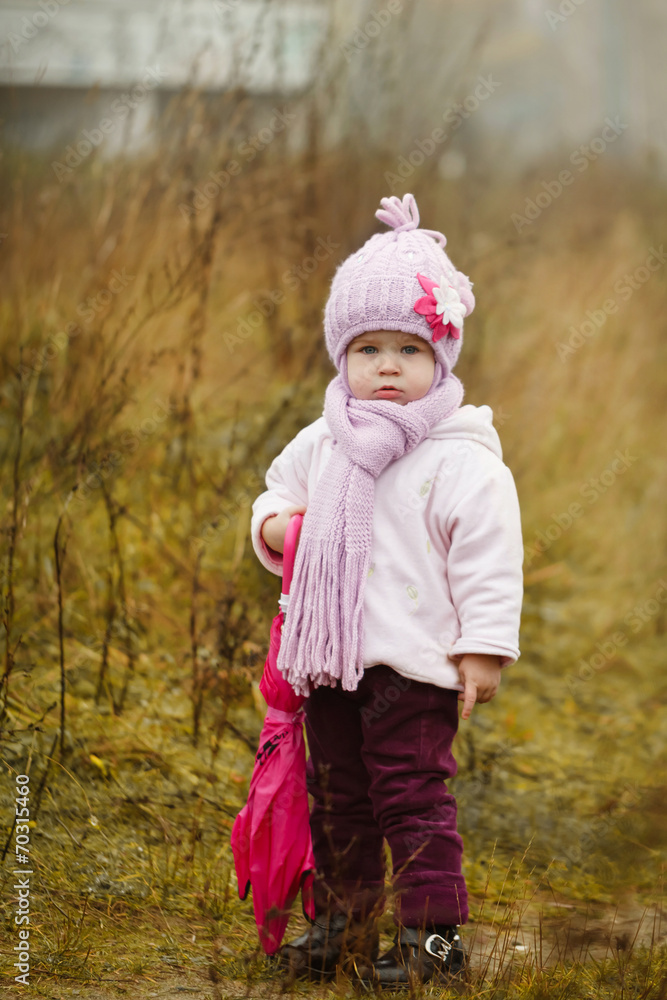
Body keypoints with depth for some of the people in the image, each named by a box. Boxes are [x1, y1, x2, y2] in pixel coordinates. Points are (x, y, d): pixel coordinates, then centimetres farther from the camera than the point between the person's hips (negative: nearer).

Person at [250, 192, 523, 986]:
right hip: (331, 657, 7)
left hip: (414, 661, -7)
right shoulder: (322, 446, 10)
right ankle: (341, 922, 27)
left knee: (412, 798, -7)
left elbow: (488, 560, -10)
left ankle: (434, 934, 0)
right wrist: (273, 524, 6)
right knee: (336, 797, 15)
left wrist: (485, 649, -14)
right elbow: (283, 490, 29)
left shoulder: (461, 460, -10)